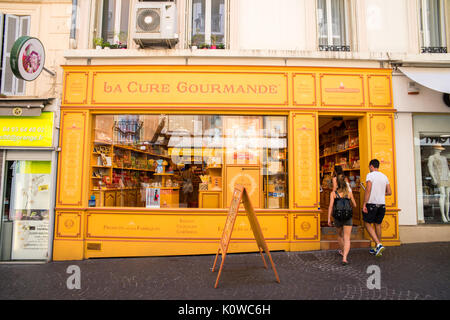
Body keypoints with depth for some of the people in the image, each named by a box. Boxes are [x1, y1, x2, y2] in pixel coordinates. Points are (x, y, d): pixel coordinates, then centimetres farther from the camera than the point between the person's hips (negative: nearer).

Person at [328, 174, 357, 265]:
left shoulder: (333, 193, -4)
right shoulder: (349, 193, 1)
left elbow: (331, 206, -12)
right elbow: (355, 205, 11)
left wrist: (329, 219, -10)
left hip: (337, 217, 1)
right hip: (348, 217, -1)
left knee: (340, 235, 26)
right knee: (347, 239, -2)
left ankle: (342, 251, 47)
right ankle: (344, 258, -18)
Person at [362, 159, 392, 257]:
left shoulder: (370, 175, -8)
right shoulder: (384, 176, 11)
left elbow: (368, 190, -17)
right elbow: (389, 192, 12)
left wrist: (364, 204, -15)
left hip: (372, 203, -6)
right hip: (382, 204, 6)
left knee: (367, 223, 6)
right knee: (378, 224, 15)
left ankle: (379, 244, -9)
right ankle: (377, 249, 21)